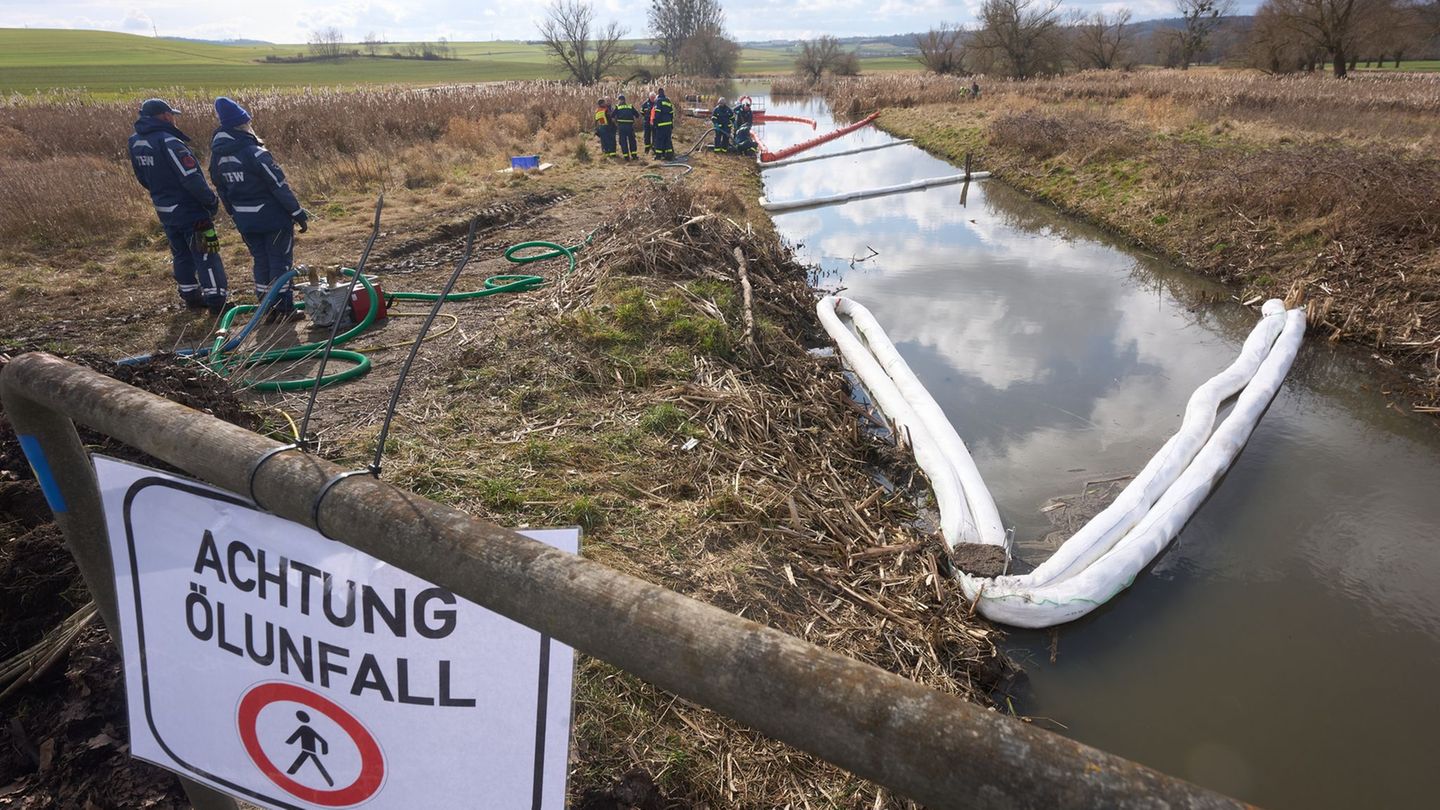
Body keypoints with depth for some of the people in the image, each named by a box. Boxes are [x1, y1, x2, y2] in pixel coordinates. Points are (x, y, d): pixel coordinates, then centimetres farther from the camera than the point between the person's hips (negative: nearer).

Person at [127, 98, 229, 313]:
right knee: (205, 255, -3)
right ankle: (217, 301, -2)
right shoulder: (168, 142, -22)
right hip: (189, 210, -8)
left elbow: (143, 178, 15)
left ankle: (190, 296, 28)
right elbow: (192, 179, -25)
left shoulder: (135, 142, 5)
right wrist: (212, 202, -14)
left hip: (164, 211, 8)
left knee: (181, 254, 19)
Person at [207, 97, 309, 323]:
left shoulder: (217, 156, 5)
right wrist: (298, 212, -11)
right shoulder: (254, 152, -18)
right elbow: (279, 185, -18)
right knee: (280, 261, 3)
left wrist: (236, 217, 22)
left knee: (261, 261, 16)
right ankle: (283, 309, 6)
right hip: (272, 216, -7)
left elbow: (222, 190, 13)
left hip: (245, 220, 7)